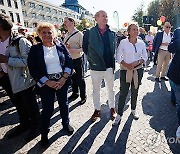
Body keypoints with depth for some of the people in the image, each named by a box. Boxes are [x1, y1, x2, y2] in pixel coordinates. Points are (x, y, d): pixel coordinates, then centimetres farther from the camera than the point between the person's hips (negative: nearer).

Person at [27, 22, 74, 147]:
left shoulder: (61, 47, 3)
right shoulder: (35, 49, -1)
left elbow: (70, 62, -1)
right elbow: (33, 69, -6)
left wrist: (64, 78, -13)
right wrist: (48, 82, -13)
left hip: (63, 81, 2)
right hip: (46, 83, -1)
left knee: (64, 104, 15)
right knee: (48, 108, 5)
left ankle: (66, 124, 39)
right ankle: (44, 133, 28)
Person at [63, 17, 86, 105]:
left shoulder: (79, 34, -12)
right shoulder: (66, 34, 11)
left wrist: (73, 50, -28)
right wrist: (65, 47, -3)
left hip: (77, 60, -7)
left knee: (80, 79, 3)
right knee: (72, 78, 18)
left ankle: (83, 97, 20)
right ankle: (75, 93, 36)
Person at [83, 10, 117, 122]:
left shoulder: (112, 33, 4)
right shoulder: (89, 33, -3)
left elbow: (115, 48, 13)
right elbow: (85, 48, 3)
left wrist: (112, 60, 5)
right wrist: (92, 59, 1)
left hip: (109, 66, 2)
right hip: (96, 67, -1)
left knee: (111, 89, 15)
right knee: (96, 90, 12)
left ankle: (112, 108, 35)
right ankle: (97, 110, 30)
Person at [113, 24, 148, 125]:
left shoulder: (141, 43, 2)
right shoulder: (123, 42, -6)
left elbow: (145, 57, 7)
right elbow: (118, 57, -5)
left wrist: (137, 62, -13)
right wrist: (127, 65, -17)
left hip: (138, 70, 3)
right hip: (125, 70, -2)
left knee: (135, 91, 14)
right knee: (123, 93, -1)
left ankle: (133, 109, 35)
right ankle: (119, 114, 13)